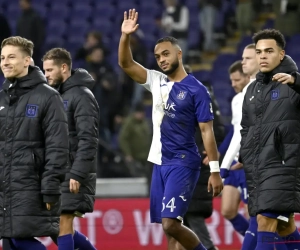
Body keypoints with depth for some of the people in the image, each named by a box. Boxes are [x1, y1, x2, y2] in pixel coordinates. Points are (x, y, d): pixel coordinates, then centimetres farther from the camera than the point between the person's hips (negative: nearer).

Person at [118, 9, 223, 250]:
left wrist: (215, 170, -12)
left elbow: (207, 130, -9)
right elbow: (126, 64, 5)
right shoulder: (157, 81, 10)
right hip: (160, 163, 7)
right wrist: (125, 36, -12)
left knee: (171, 223, -18)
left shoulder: (196, 89, -8)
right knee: (168, 224, 5)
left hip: (183, 164, -7)